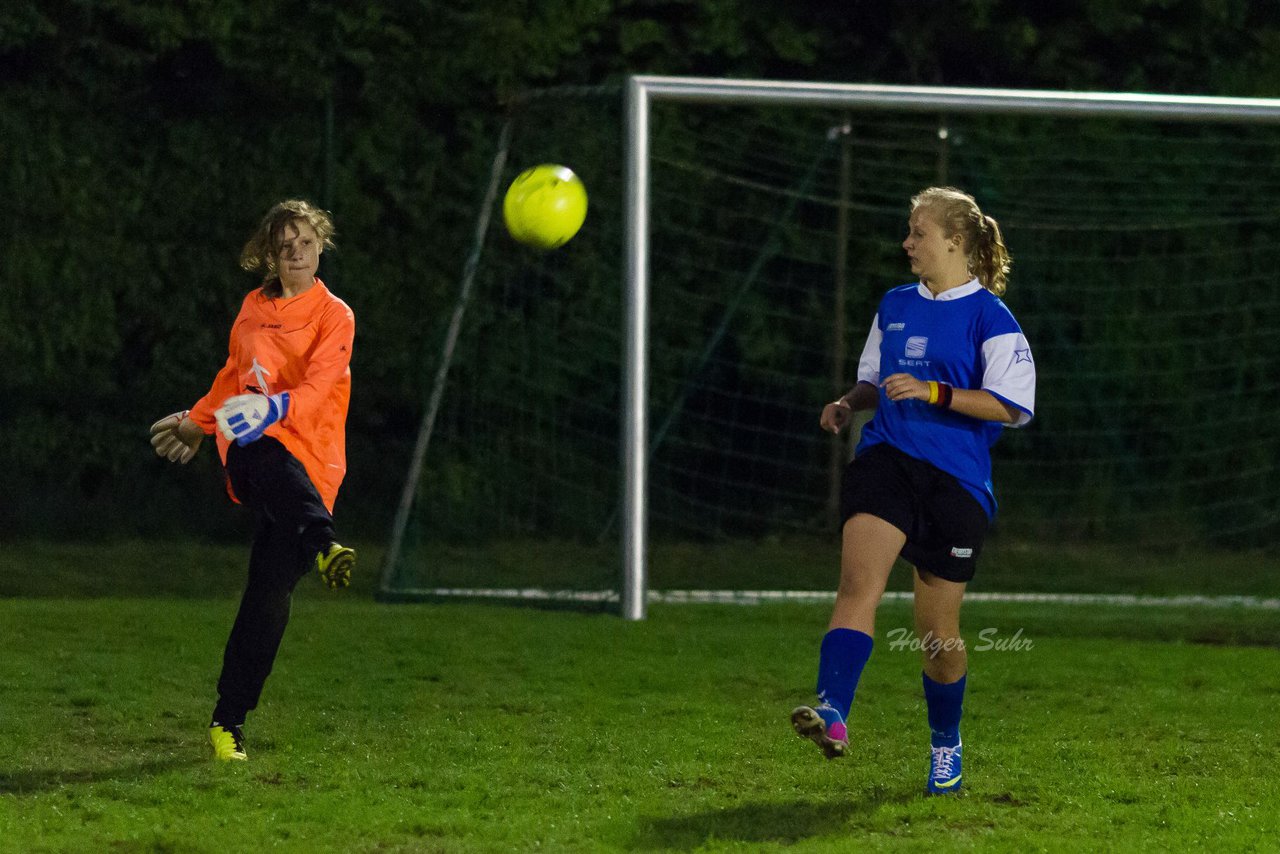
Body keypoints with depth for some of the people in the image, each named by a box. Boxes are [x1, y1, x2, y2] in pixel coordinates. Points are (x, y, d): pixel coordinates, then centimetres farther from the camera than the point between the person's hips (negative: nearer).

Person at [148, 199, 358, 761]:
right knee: (276, 465, -39)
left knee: (269, 593, -10)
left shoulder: (334, 317, 3)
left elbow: (316, 391, -11)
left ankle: (229, 722, -2)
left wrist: (272, 407, -30)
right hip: (252, 449, 2)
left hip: (312, 457, -2)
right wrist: (197, 422, 43)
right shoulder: (254, 309, 17)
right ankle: (322, 547, -70)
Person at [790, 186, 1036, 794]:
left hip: (956, 478, -3)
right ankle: (832, 712, -40)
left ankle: (946, 744, 30)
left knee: (937, 631, 5)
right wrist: (849, 403, 6)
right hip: (886, 461, 4)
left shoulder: (989, 317, -3)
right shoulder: (895, 307, 16)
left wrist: (935, 393, -18)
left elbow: (1012, 407, -9)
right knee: (859, 579, -24)